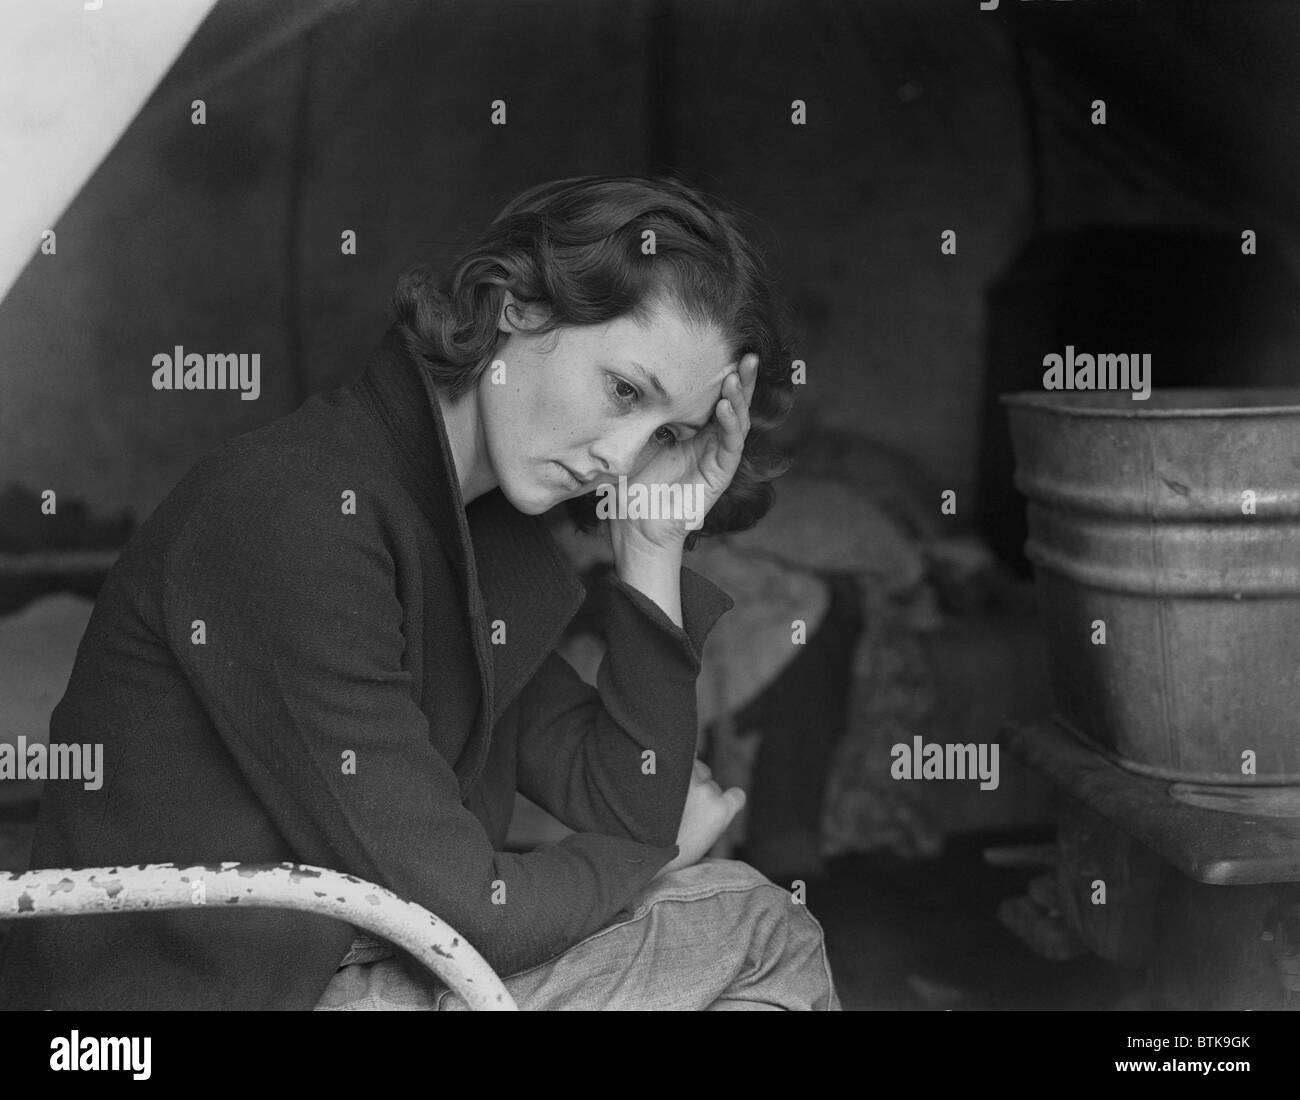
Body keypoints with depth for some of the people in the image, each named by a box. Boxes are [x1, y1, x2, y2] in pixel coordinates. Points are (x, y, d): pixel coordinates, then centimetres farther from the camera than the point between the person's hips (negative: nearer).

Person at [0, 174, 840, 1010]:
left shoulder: (490, 531, 6)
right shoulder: (297, 510, -20)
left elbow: (627, 810, 2)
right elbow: (452, 904, -20)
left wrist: (655, 549, -4)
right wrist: (665, 848, -3)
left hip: (341, 970, 8)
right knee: (759, 938, -9)